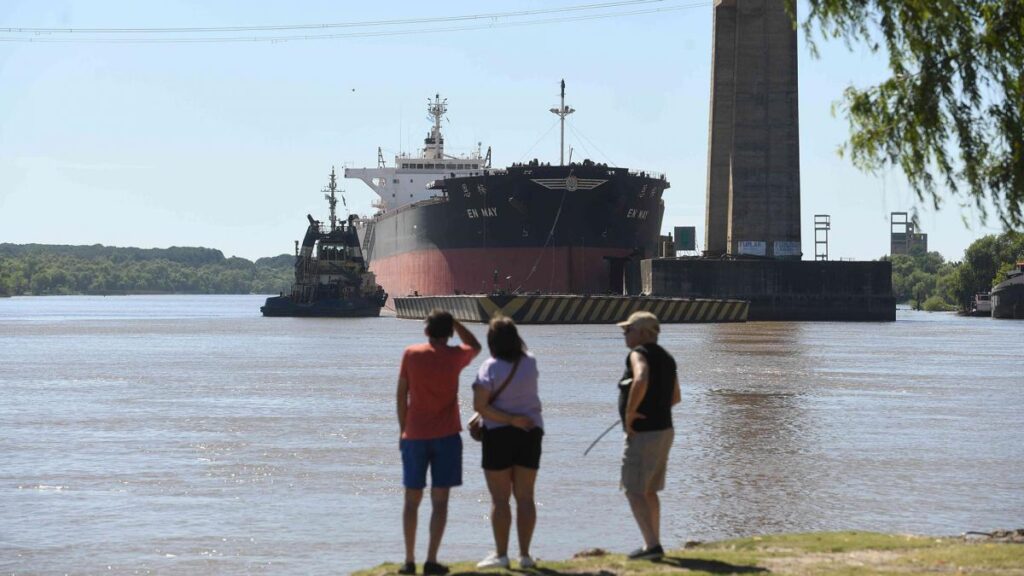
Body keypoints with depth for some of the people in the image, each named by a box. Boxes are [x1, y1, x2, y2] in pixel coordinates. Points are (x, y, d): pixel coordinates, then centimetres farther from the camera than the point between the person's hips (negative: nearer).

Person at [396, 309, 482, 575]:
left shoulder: (411, 354, -1)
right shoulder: (455, 356, -2)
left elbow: (401, 394, 2)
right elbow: (475, 346, 21)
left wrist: (403, 429, 11)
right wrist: (454, 321, 15)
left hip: (414, 434, 1)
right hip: (446, 435, -1)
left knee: (412, 499, 8)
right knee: (440, 500, 0)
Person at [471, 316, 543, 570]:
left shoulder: (491, 367, -12)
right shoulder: (530, 363, 2)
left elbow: (480, 405, -18)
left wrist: (510, 420, -17)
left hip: (499, 434, -4)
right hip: (531, 433, 4)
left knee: (499, 498, 1)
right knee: (525, 497, 7)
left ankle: (501, 554, 2)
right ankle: (525, 554, 7)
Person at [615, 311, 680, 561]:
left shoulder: (639, 354, -14)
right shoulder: (666, 357, 14)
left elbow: (641, 382, -35)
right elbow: (676, 397, 23)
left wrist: (630, 412, -24)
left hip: (643, 434, -9)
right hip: (664, 430, 9)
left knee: (634, 491, -6)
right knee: (649, 491, 18)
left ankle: (652, 545, -13)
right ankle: (653, 544, 22)